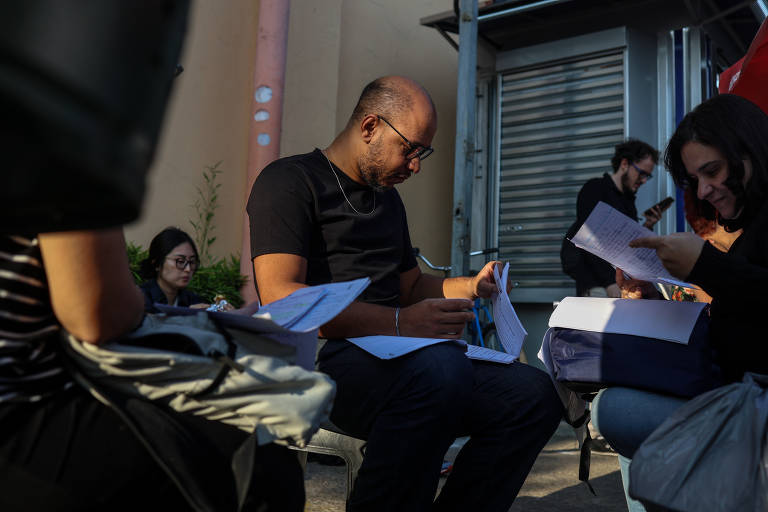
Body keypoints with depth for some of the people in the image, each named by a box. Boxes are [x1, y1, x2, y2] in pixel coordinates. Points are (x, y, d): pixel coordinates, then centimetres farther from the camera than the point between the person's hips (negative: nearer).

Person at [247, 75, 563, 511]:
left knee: (534, 394, -12)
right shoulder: (290, 181, -1)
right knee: (442, 368, -37)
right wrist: (399, 323, -22)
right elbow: (281, 298, -15)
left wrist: (471, 287, 12)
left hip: (392, 357, 8)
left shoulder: (388, 199, 24)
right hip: (326, 357, -7)